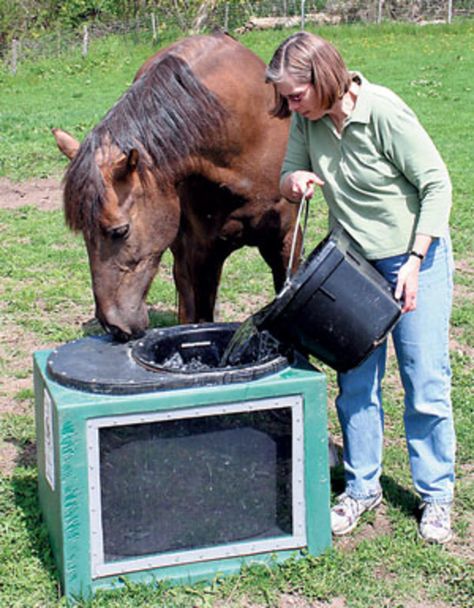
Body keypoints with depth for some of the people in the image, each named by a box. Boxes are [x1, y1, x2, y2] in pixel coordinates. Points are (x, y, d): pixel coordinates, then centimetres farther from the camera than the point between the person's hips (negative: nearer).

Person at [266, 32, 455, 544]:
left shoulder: (383, 111, -24)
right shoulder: (306, 119, -7)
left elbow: (437, 185, -18)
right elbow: (288, 179, 6)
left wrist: (415, 261, -21)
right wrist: (294, 181, -19)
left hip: (415, 257, -5)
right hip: (354, 262, 5)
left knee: (425, 382, 3)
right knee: (355, 380, 9)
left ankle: (436, 495, 18)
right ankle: (362, 487, 25)